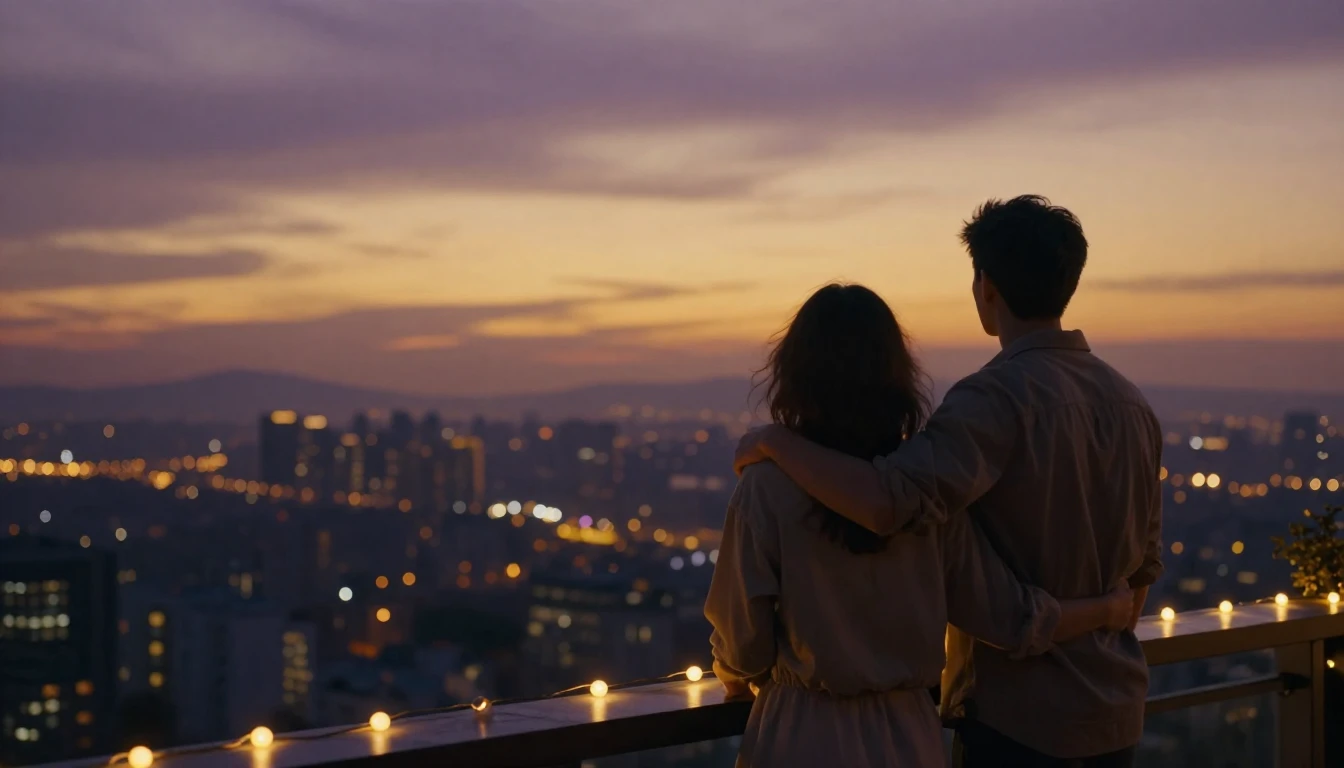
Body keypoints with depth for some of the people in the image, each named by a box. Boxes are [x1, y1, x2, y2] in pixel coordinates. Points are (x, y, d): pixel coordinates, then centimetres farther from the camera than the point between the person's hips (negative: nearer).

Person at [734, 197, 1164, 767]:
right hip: (1115, 713, 7)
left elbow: (890, 502, -34)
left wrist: (775, 442, -20)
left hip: (1019, 716, -7)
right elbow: (1143, 564, 12)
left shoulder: (998, 397, -18)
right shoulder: (1131, 403, 5)